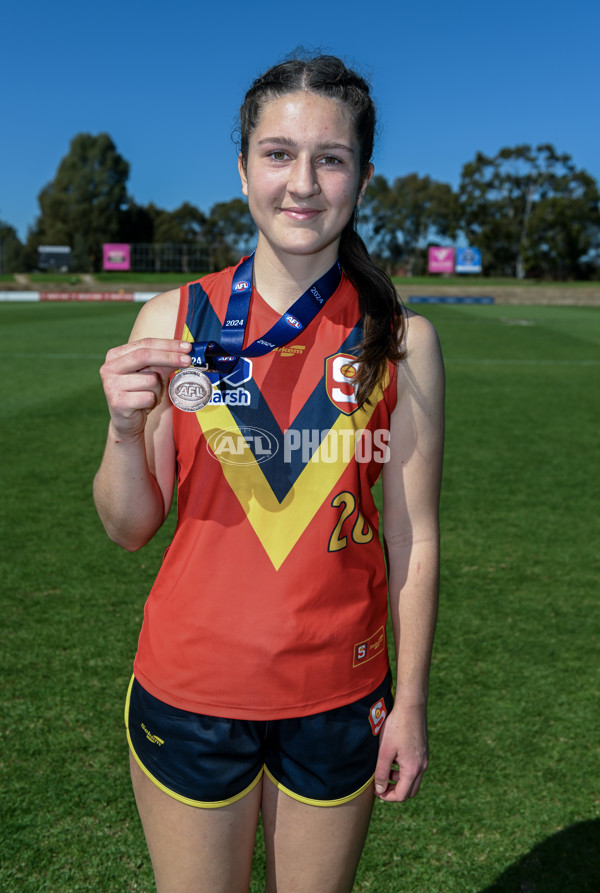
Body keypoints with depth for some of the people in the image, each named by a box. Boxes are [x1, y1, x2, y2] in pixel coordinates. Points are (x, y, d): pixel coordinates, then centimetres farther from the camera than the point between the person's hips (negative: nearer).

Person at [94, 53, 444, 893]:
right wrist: (125, 429, -20)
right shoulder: (172, 320, -6)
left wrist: (411, 700, 2)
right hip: (189, 691, 0)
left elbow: (414, 540, -1)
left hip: (340, 695, 0)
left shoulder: (401, 341, -6)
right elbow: (130, 528, -2)